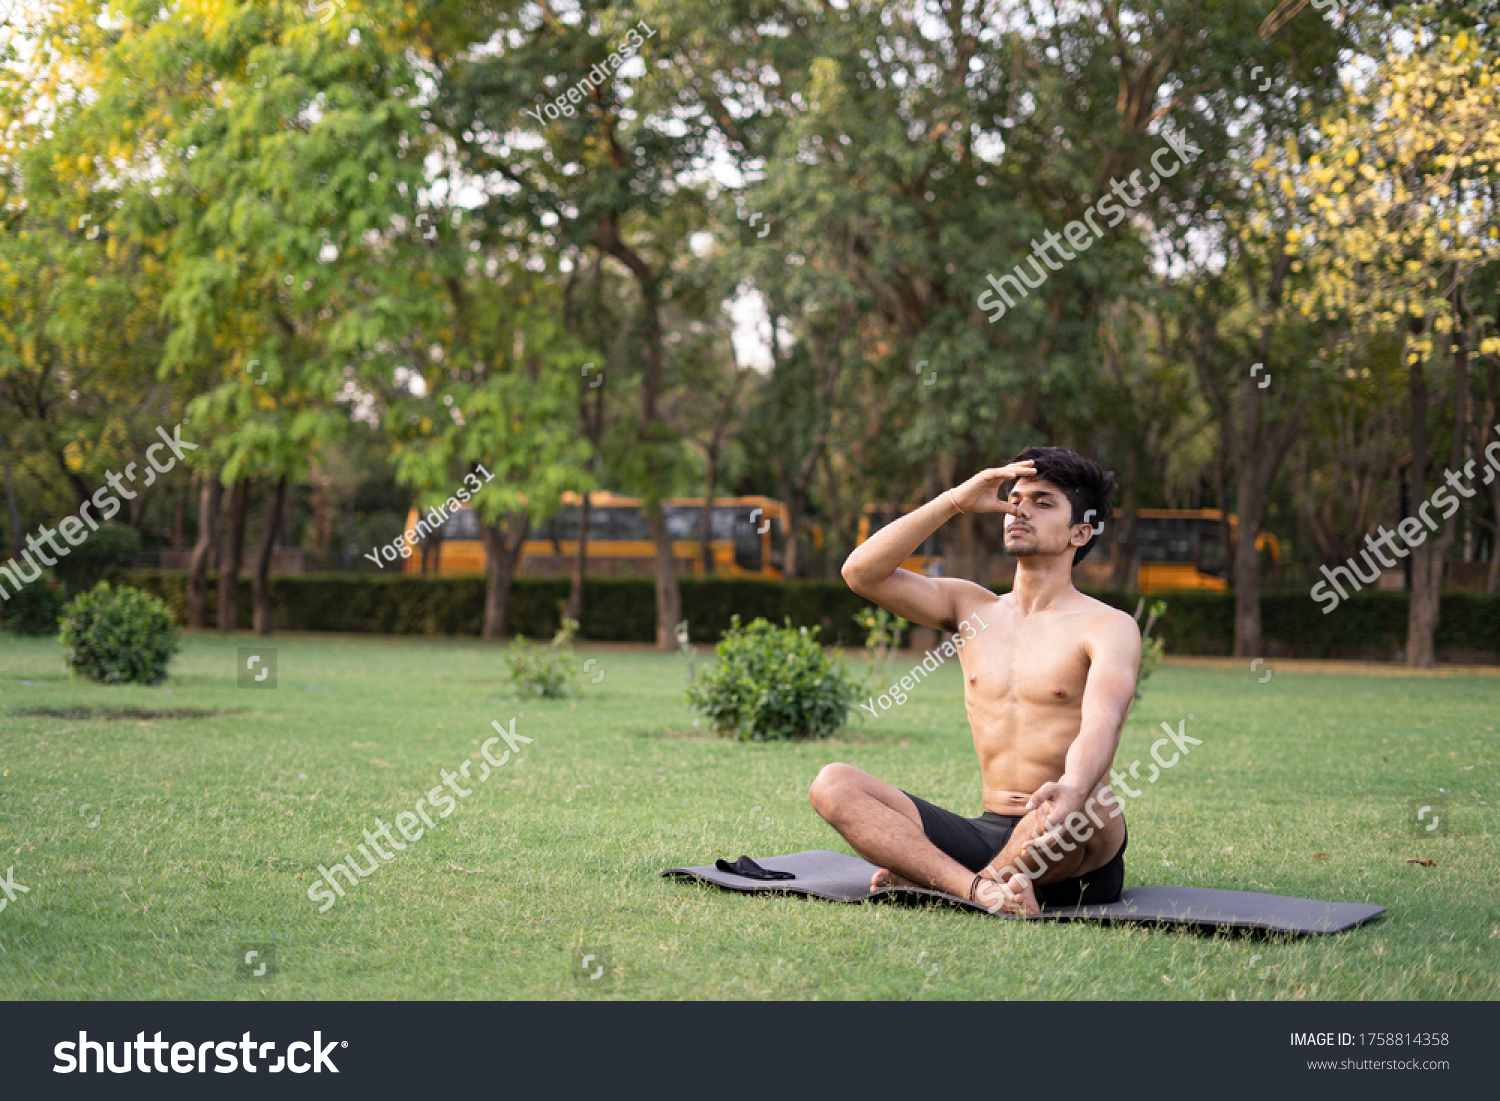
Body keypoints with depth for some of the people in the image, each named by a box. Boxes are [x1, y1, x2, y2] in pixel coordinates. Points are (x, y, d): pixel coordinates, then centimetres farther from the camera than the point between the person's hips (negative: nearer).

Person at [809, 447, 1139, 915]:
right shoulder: (972, 608, 16)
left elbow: (1101, 725, -21)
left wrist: (1072, 788, -43)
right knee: (832, 784, -14)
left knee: (1080, 807, -41)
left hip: (1077, 858, -4)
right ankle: (981, 889, -36)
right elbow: (862, 572, 4)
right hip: (988, 834, 5)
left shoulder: (1108, 626, -1)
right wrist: (954, 501, 0)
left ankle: (926, 877, -17)